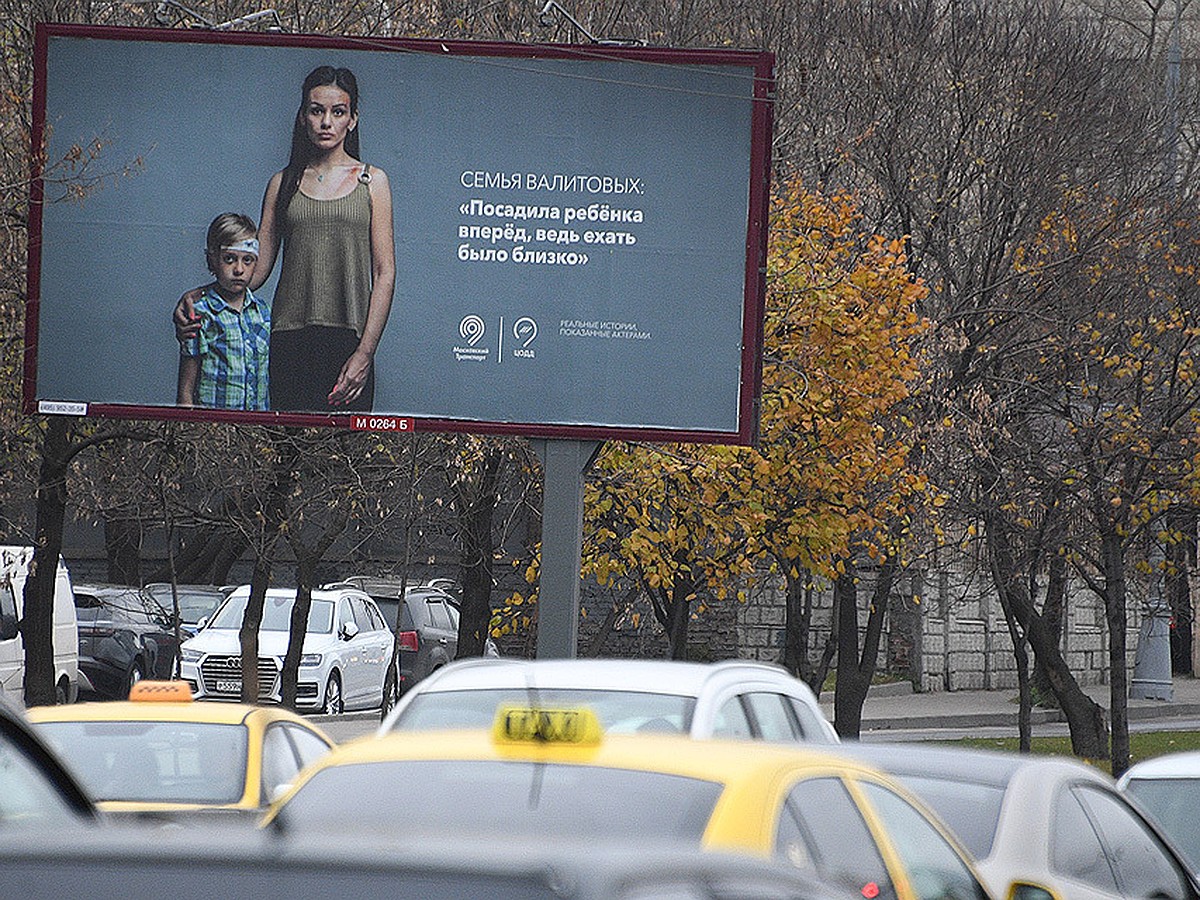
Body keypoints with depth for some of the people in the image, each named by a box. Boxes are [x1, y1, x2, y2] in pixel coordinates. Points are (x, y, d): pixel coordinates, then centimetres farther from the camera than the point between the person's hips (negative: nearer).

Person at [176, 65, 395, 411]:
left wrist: (364, 353, -9)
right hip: (289, 343, 2)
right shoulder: (284, 184, 14)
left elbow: (384, 274, 2)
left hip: (346, 343, -2)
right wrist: (196, 298, -6)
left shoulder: (371, 182, 8)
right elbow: (257, 267, 12)